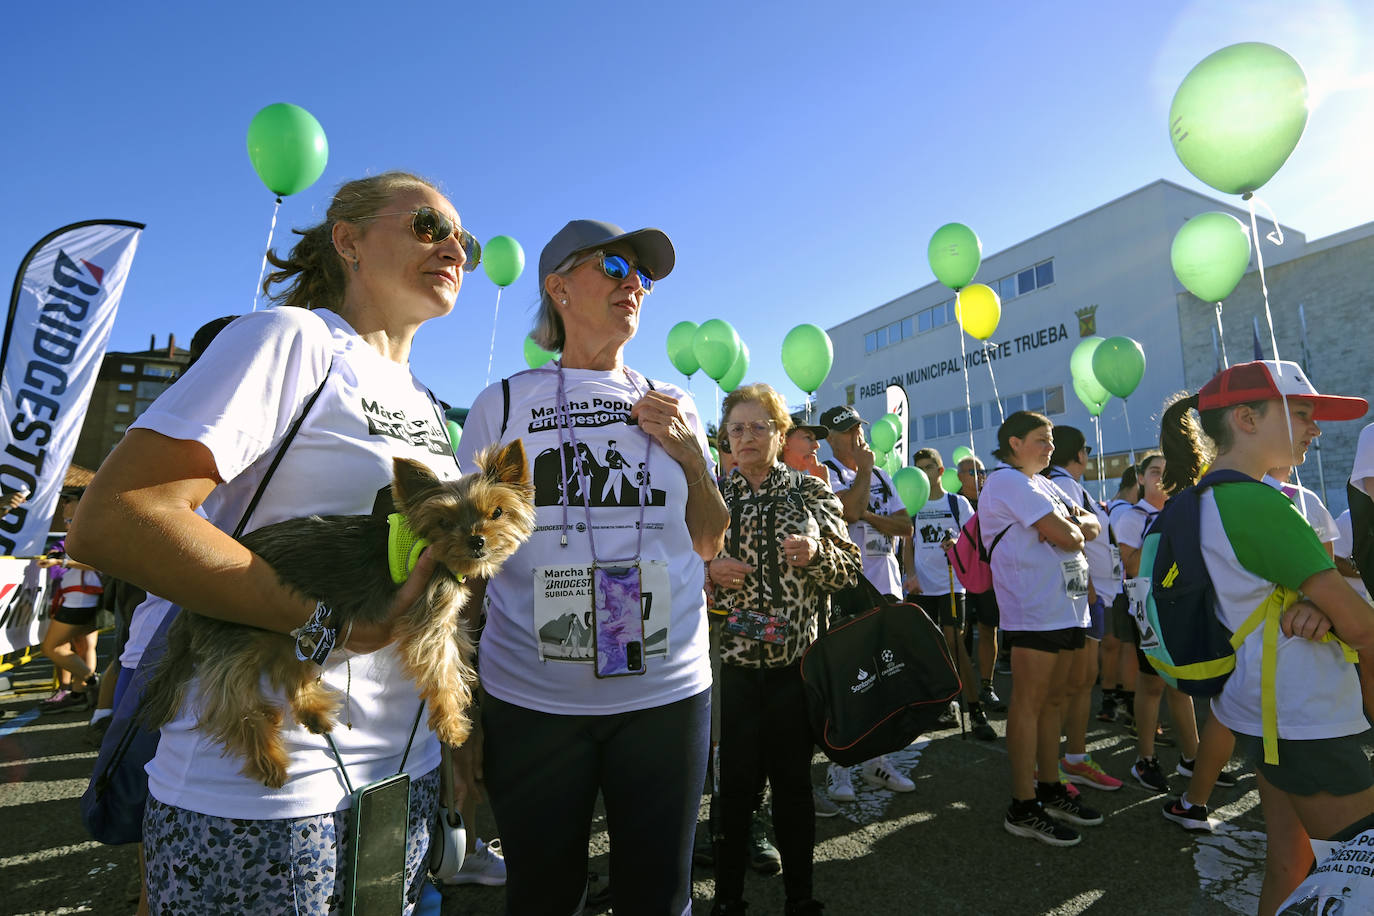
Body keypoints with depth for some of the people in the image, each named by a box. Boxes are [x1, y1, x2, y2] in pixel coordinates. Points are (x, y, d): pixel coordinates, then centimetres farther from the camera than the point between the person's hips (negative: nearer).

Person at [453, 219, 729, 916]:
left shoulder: (674, 408, 8)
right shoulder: (502, 405, 1)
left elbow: (708, 545, 12)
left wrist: (692, 459, -4)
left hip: (667, 694, 2)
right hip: (529, 699, -1)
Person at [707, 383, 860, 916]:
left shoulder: (811, 492, 4)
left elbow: (850, 569, 5)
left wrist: (817, 552, -14)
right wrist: (708, 569, -10)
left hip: (796, 658, 0)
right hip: (732, 658, 0)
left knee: (793, 777, 11)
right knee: (737, 779, 7)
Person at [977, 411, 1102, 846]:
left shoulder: (1042, 484, 21)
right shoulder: (1008, 480, -10)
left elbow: (1091, 524, 15)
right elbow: (1064, 536, -18)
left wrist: (1074, 524, -6)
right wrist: (1074, 528, 4)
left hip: (1065, 606, 10)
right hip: (1034, 609, -9)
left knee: (1054, 699, 15)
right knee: (1029, 703, -5)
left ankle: (1050, 790, 27)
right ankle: (1023, 808, 3)